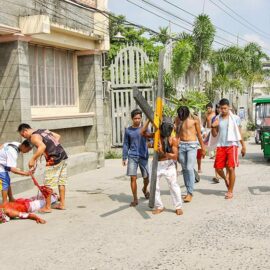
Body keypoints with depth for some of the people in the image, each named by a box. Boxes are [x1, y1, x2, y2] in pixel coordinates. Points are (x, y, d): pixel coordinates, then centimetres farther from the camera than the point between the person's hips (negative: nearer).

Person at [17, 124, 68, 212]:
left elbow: (42, 147, -27)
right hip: (63, 156, 9)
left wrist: (33, 159, -23)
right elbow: (58, 136, 25)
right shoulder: (43, 130, 17)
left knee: (48, 184, 1)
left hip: (54, 160, -9)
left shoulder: (33, 137, -9)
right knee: (61, 182, 15)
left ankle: (47, 207, 8)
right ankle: (62, 204, 23)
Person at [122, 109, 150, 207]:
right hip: (132, 157, 0)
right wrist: (124, 158, 4)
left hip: (143, 156, 0)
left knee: (146, 177, 9)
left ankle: (145, 189, 42)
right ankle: (135, 199, 6)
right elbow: (126, 144, 9)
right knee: (133, 178, -6)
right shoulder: (128, 130, 3)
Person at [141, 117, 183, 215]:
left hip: (168, 164, -3)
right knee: (154, 186, 5)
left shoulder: (173, 139, -9)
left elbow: (175, 156, -12)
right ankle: (159, 206, 19)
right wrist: (149, 120, -8)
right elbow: (143, 132, -4)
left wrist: (164, 153, -28)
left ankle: (178, 207, 9)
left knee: (173, 185, -4)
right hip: (156, 164, 4)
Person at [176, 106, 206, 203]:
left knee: (189, 168, -12)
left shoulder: (194, 119, -4)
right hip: (181, 145, 4)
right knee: (184, 169, 6)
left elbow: (199, 134, 3)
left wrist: (203, 148, 7)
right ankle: (188, 190, 16)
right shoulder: (178, 119, 6)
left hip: (192, 145, -4)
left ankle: (190, 193, -9)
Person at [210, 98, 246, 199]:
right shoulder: (217, 119, 8)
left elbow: (239, 133, 5)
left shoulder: (235, 118, 1)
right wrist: (213, 127, -9)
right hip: (220, 146, 3)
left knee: (231, 168, -7)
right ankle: (225, 179, 34)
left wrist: (243, 146, 3)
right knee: (218, 168, 1)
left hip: (232, 145, -3)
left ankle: (230, 191, 3)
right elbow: (214, 135, 10)